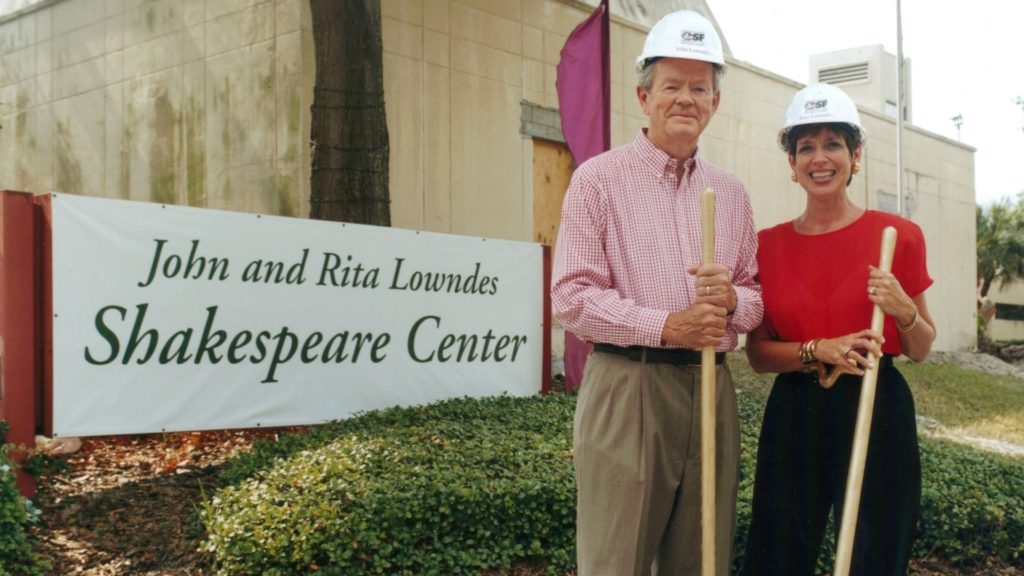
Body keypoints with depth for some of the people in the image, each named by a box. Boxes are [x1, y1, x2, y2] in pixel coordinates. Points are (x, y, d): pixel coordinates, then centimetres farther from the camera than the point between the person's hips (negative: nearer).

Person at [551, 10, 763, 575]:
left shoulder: (730, 191, 15)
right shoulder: (598, 179, -1)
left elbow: (756, 294, 17)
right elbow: (572, 296, -8)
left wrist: (732, 299, -7)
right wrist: (666, 326, -17)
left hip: (711, 389, 5)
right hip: (626, 385, -5)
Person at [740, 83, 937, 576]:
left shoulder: (898, 236, -1)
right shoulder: (768, 245, 3)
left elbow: (921, 350, 6)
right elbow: (757, 352, 3)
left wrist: (903, 310, -15)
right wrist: (821, 351, -14)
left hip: (876, 412, -1)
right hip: (794, 416, 2)